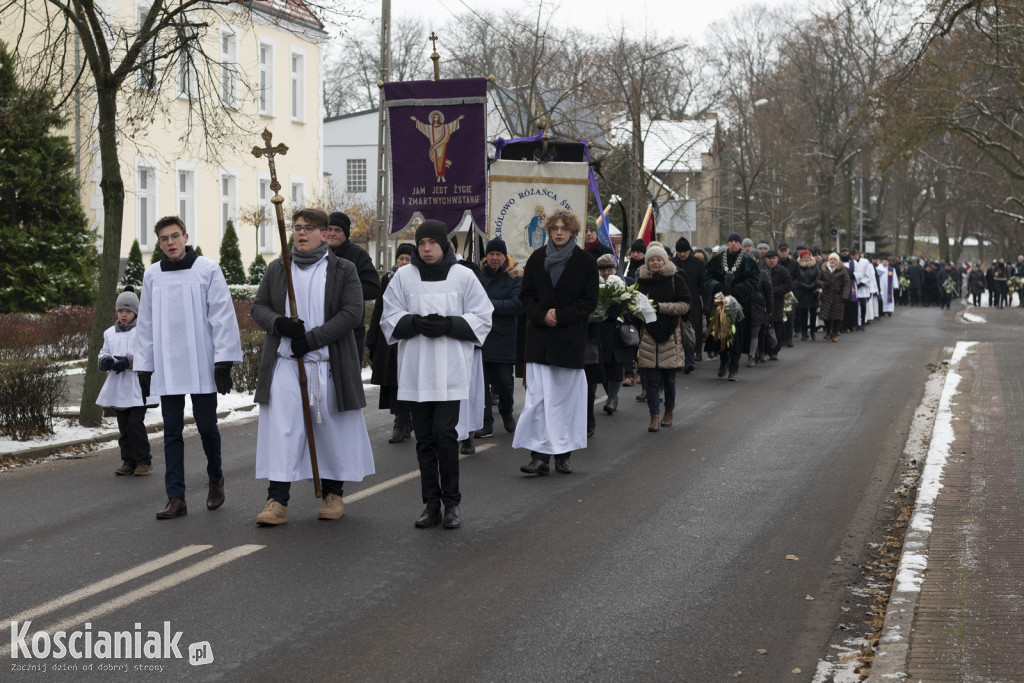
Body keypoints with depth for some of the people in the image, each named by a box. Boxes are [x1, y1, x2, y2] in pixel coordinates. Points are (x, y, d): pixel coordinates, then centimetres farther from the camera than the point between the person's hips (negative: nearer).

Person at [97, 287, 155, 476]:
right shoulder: (110, 333, 14)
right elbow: (104, 352, 18)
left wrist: (129, 361, -20)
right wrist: (105, 361, -6)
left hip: (137, 385, -6)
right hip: (117, 386, 6)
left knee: (136, 423, -10)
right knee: (124, 426, 9)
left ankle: (144, 461, 1)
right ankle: (129, 461, 16)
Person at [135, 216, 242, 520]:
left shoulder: (207, 269, -2)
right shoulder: (152, 275, 8)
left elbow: (222, 316, -4)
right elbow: (146, 323, 13)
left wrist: (223, 360, -9)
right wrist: (144, 366, 10)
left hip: (201, 365, -3)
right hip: (166, 366, 3)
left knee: (206, 426, 2)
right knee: (172, 432, 3)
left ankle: (215, 478, 28)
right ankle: (176, 497, 6)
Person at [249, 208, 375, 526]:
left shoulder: (343, 270, 2)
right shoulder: (276, 269, 12)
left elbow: (352, 312, -7)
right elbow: (258, 306, 13)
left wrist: (313, 338, -16)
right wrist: (278, 323, -11)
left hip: (328, 365, -2)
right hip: (284, 364, 2)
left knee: (332, 429, 6)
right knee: (281, 430, -6)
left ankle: (333, 494, 20)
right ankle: (277, 501, -7)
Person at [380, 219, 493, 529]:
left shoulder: (464, 277, 3)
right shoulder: (403, 276, 7)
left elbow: (482, 319, 2)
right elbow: (389, 318, 6)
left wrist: (448, 325, -13)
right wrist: (416, 323, -14)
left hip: (450, 370, -2)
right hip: (415, 371, 2)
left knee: (445, 433, -9)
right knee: (424, 437, 5)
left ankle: (451, 502, 3)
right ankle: (431, 504, 13)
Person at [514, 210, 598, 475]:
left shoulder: (586, 262, 1)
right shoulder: (537, 259, 7)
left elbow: (589, 302, -2)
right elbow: (526, 296, 9)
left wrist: (560, 315, -12)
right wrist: (542, 315, -9)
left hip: (570, 339, -1)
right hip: (540, 339, 1)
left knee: (566, 398, 4)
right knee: (538, 396, -7)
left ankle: (563, 453, 14)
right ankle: (540, 456, -7)